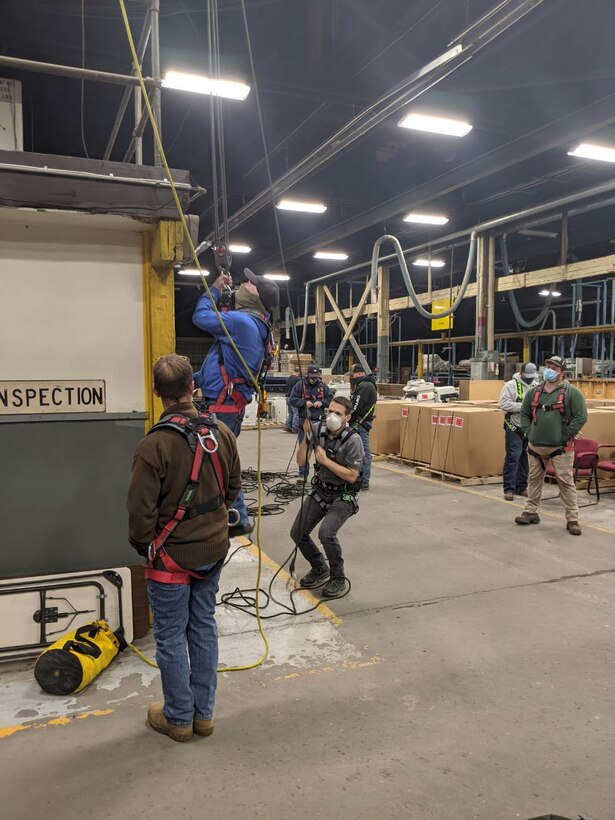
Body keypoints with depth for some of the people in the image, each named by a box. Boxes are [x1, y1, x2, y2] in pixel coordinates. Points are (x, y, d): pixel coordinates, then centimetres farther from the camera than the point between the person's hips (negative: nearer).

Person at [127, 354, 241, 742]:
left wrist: (143, 545, 1)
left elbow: (141, 508, -18)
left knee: (171, 636, 12)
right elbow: (233, 486, 6)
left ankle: (178, 718, 28)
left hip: (172, 555, -5)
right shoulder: (221, 433, -6)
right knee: (204, 627, 18)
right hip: (213, 549, 6)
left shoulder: (154, 444, -23)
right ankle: (203, 713, 32)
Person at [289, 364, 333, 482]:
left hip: (319, 421, 1)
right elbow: (292, 400, -3)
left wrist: (322, 402, -10)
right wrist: (304, 403, -18)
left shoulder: (323, 386, 5)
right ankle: (303, 474, 14)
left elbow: (331, 399, 8)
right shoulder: (300, 385, -1)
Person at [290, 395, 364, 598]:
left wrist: (325, 460, -25)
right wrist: (306, 437, -24)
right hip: (319, 490, 5)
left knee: (326, 533, -26)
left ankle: (338, 579, -1)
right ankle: (319, 569, 27)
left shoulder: (353, 440, -21)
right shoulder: (317, 429, -10)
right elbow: (300, 461, -10)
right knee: (298, 533, 0)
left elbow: (352, 476, -20)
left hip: (343, 496, -5)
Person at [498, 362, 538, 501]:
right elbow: (504, 404, -16)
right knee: (512, 458, -6)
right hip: (515, 428, -6)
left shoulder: (537, 386, 12)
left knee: (526, 459, 11)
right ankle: (509, 489, -1)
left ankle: (521, 487, 22)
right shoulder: (511, 385, -6)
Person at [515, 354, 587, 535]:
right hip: (535, 446, 5)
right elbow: (525, 413, 18)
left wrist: (566, 436, -11)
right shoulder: (534, 392, 11)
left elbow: (581, 416, -8)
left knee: (566, 482, -3)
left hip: (560, 447, -5)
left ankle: (572, 519, 5)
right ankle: (531, 512, 25)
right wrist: (528, 432, 6)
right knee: (534, 479, 13)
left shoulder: (571, 393, -4)